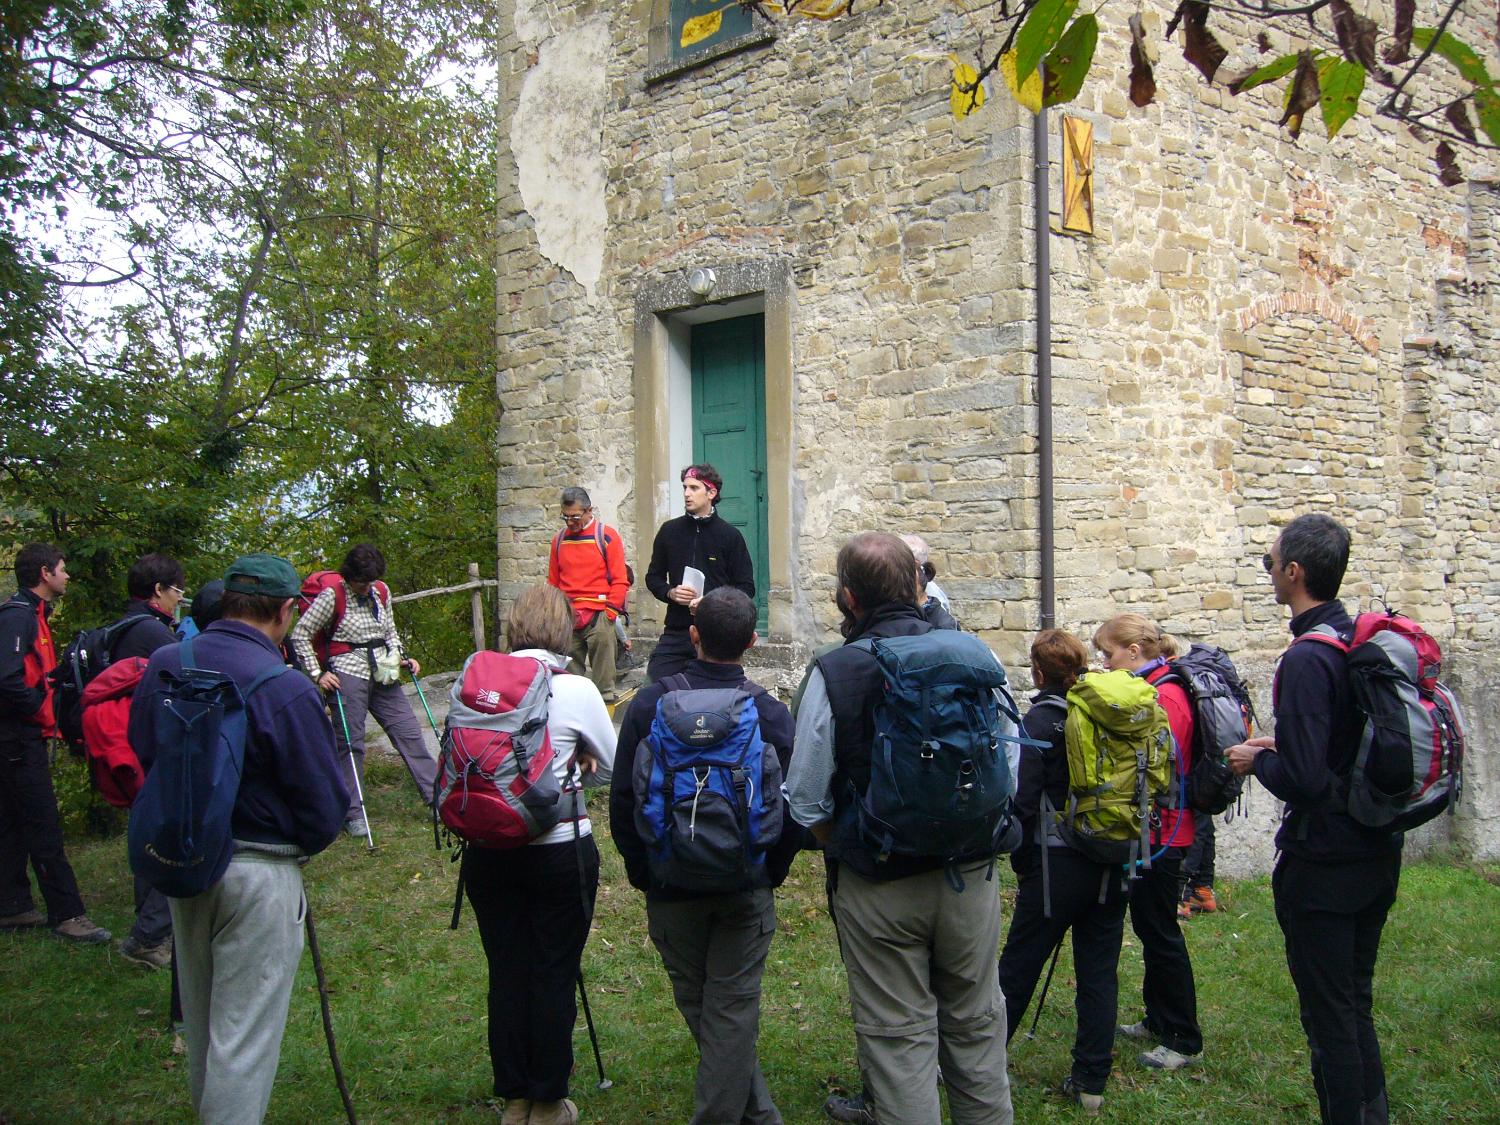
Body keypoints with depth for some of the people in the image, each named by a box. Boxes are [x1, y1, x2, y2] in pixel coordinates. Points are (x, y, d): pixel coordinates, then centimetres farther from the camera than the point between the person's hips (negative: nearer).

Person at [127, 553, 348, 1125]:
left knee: (201, 1021, 25)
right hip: (258, 874, -7)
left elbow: (141, 758, 9)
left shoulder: (162, 666, -5)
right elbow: (325, 807, -16)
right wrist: (302, 844, 5)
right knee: (244, 1034, 4)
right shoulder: (285, 691, -23)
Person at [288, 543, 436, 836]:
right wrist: (317, 674, -9)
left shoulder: (381, 592, 8)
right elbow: (300, 636, -5)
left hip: (383, 674, 5)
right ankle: (353, 815, 9)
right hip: (348, 674, -5)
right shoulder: (332, 595, -8)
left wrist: (402, 658, 8)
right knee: (350, 743, -1)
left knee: (409, 732, 5)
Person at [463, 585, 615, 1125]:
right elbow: (612, 767, 3)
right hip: (561, 852, -3)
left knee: (506, 970, 13)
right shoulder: (576, 690, -10)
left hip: (487, 852, 3)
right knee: (554, 973, 9)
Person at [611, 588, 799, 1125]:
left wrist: (641, 870, 8)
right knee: (733, 1005, 9)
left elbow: (622, 799, -5)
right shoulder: (771, 713, -11)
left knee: (694, 1001, 18)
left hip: (671, 882, 1)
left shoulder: (649, 705, -10)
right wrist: (772, 871, 8)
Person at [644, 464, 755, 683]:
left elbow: (746, 588, 0)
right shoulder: (669, 531, 9)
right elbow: (653, 577, 17)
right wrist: (670, 593, -5)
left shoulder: (730, 535, 1)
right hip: (675, 631, 2)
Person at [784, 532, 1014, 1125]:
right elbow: (1009, 768, 5)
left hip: (879, 890, -3)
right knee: (976, 1022, 19)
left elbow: (807, 801, -8)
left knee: (899, 1035, 8)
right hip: (971, 875, 3)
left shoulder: (833, 674, -13)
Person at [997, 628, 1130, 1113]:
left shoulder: (1039, 721, -11)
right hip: (1112, 867, 5)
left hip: (1058, 866, -4)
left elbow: (1022, 801, -14)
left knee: (1017, 970, 6)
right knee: (1099, 973, 10)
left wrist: (1022, 865, -1)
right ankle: (1091, 1082, 15)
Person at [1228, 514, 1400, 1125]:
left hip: (1323, 862, -9)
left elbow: (1303, 780, -26)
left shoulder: (1307, 658, -22)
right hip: (1379, 852, 9)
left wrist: (1257, 761, -7)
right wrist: (1285, 748, 13)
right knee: (1357, 1004, 21)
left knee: (1327, 1014, 3)